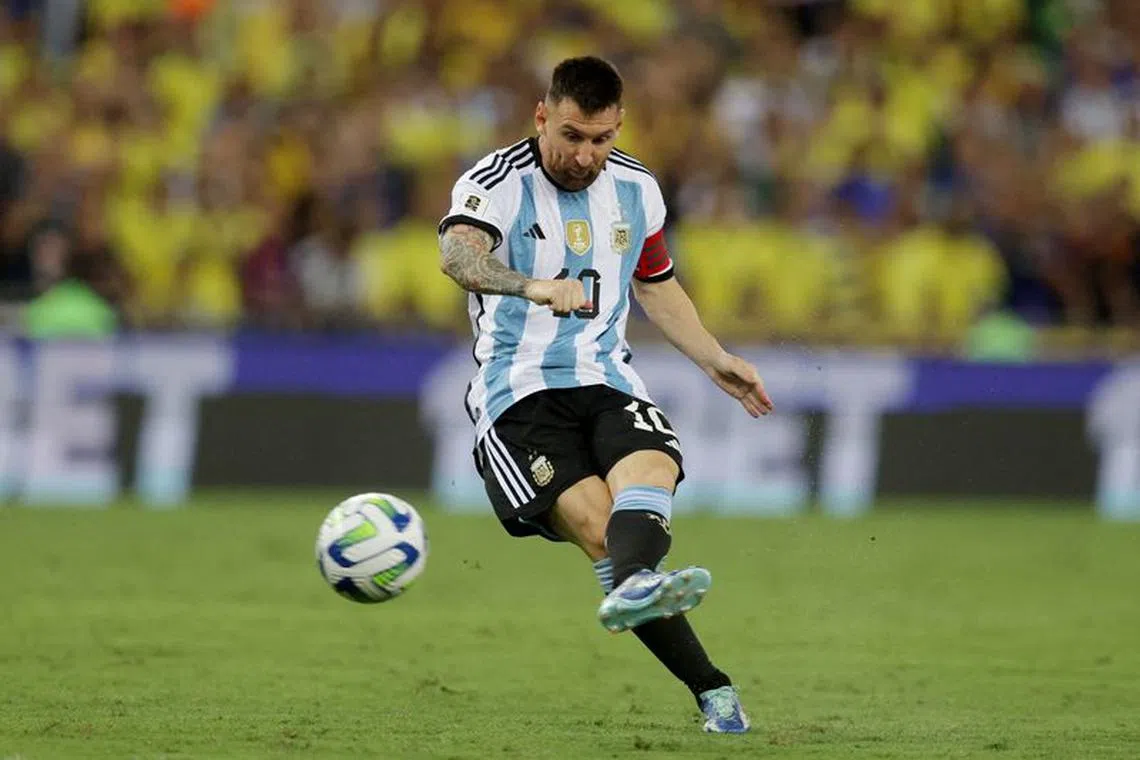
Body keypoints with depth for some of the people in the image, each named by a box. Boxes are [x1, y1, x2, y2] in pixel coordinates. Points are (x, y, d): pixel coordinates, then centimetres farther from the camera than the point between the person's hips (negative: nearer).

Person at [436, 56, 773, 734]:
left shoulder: (636, 189, 13)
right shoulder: (497, 182, -6)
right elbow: (458, 253, -28)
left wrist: (716, 360, 23)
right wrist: (533, 287, -47)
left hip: (608, 379, 4)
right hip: (519, 391, -4)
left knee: (649, 473, -31)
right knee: (597, 524, -26)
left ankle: (633, 589, -60)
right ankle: (711, 689, -34)